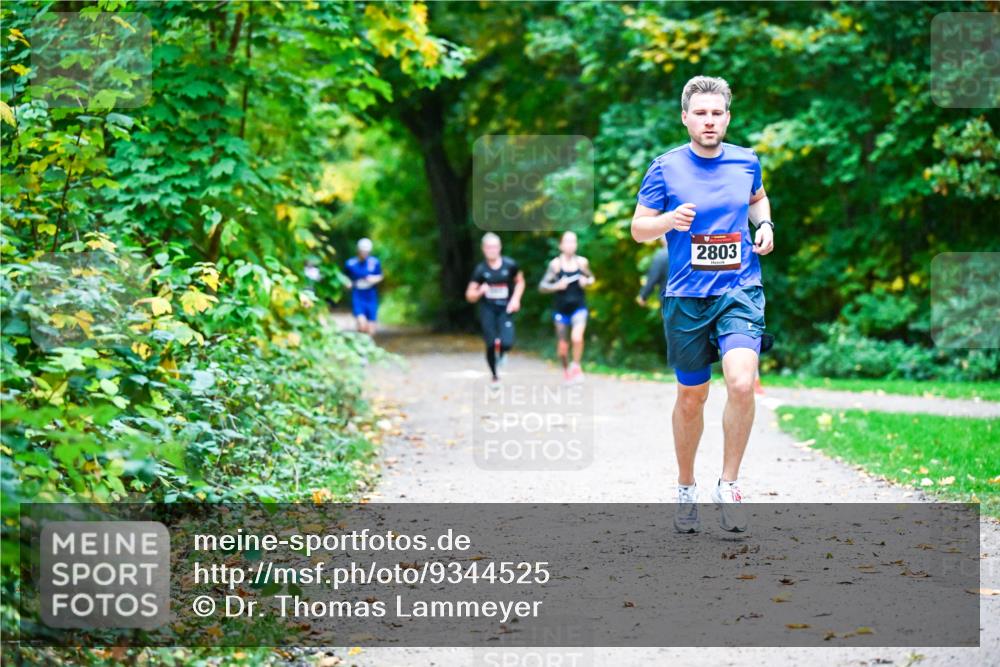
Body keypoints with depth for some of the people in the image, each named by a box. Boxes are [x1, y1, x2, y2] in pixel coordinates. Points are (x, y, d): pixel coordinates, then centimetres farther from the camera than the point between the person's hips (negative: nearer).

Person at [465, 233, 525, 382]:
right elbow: (469, 296, -1)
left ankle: (501, 352, 23)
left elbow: (520, 282, 14)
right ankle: (494, 376, 19)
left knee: (507, 344, -17)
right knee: (491, 344, -5)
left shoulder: (510, 265, -4)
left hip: (505, 309, 0)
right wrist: (480, 291, -22)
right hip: (487, 309, 0)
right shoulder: (480, 269, -6)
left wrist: (516, 298, -2)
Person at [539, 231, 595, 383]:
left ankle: (576, 366, -1)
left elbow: (591, 278, 17)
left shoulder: (582, 262, 0)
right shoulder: (555, 264, -6)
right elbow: (542, 286, -5)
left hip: (579, 307, 0)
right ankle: (566, 369, 36)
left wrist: (587, 282, -6)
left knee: (577, 337, -25)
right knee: (562, 347, 7)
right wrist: (557, 286, -22)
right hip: (561, 309, 0)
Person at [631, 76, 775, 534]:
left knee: (742, 383, -21)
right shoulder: (665, 168, -2)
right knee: (691, 397, 9)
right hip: (686, 298, 0)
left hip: (740, 292, 1)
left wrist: (765, 225, 6)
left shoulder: (746, 162, 5)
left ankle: (728, 485, -5)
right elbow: (638, 228, 2)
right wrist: (669, 220, -18)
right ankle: (686, 489, 30)